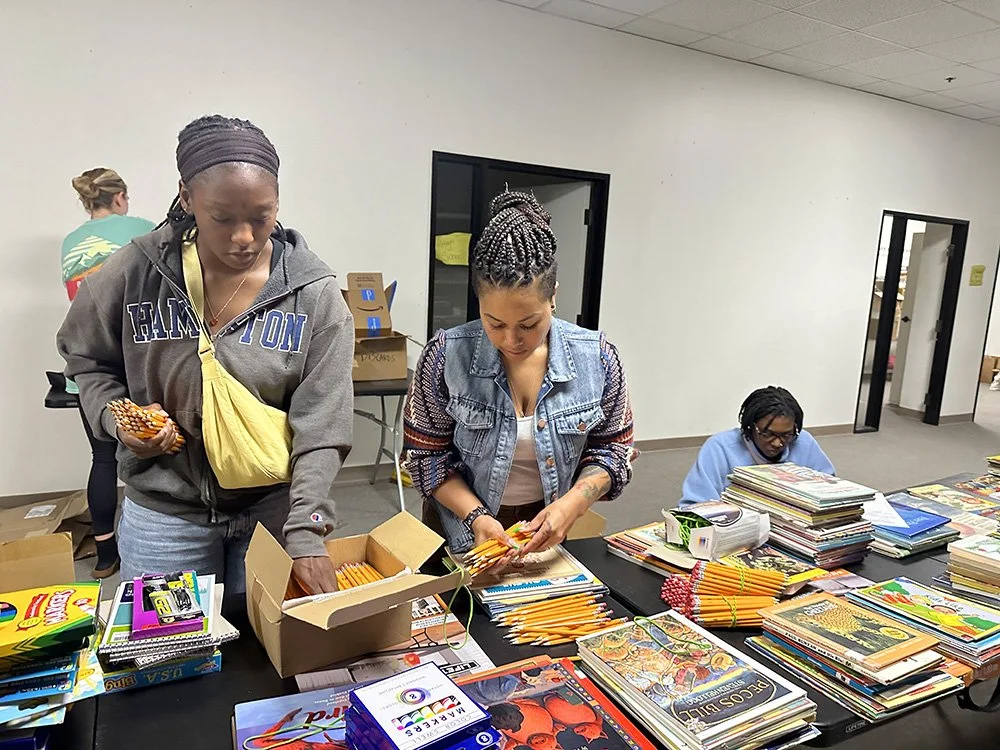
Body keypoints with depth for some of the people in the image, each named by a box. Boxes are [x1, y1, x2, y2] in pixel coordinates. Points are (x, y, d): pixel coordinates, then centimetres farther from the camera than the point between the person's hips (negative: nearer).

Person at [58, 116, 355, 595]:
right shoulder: (134, 273, -11)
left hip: (273, 506, 0)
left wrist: (305, 535, -23)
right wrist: (117, 417, -11)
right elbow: (86, 358, 8)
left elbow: (321, 428, -16)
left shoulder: (314, 293, -14)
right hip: (163, 512, 1)